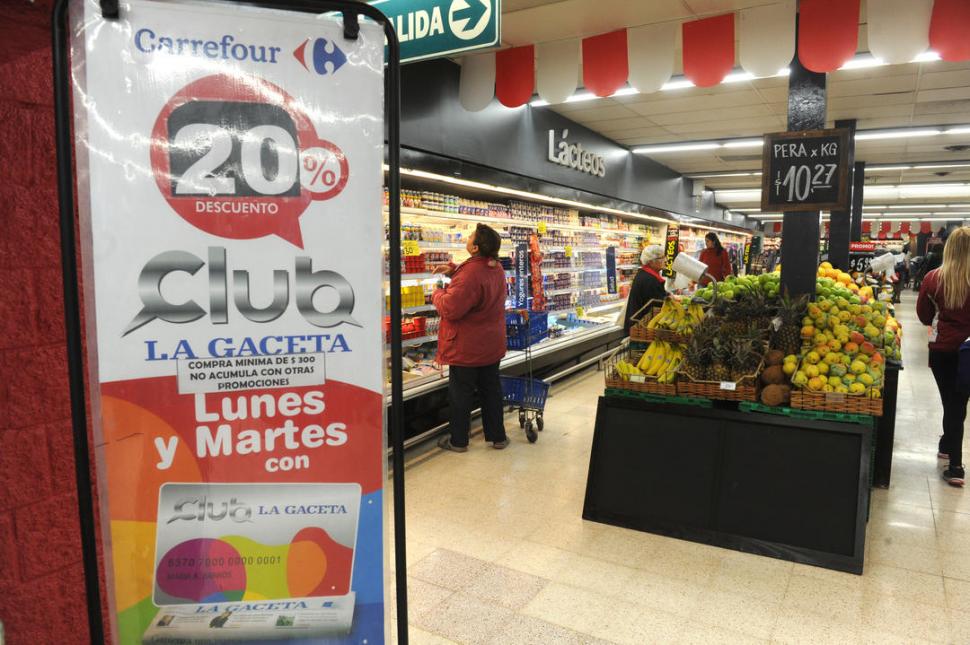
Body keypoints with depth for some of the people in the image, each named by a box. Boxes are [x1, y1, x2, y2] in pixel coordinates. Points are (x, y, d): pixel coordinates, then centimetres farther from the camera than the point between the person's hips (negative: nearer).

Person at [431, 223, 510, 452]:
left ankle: (458, 441, 19)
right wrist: (453, 271, 5)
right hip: (491, 345, 8)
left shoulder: (470, 274, -28)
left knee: (461, 393, 6)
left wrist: (438, 293, -8)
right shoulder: (496, 268, 3)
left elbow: (450, 308, -28)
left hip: (467, 347, -8)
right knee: (491, 390, 17)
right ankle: (497, 436, 26)